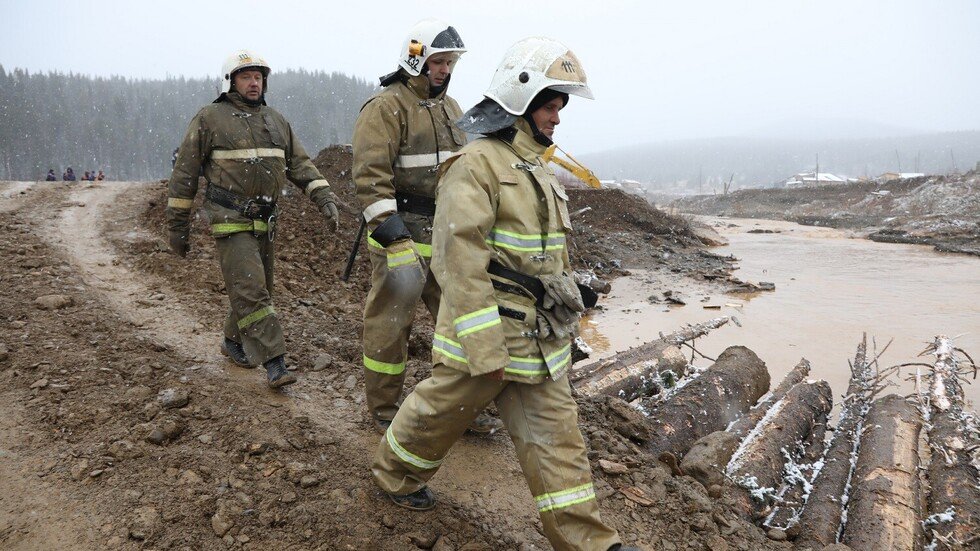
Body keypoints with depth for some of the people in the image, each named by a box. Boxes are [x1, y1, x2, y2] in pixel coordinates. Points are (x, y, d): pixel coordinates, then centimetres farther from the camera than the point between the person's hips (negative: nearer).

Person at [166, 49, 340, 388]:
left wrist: (325, 198, -7)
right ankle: (274, 362, -14)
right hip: (230, 221, -6)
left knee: (255, 289, 15)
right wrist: (178, 226, -2)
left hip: (266, 221, 6)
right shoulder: (210, 119, -3)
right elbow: (185, 173, -2)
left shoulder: (276, 121, 13)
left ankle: (233, 341, 36)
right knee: (250, 290, -13)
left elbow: (300, 164, 10)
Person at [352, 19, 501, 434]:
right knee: (390, 323, 3)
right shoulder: (386, 107, -10)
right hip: (402, 233, -7)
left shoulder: (450, 108, 15)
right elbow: (371, 175, -19)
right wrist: (392, 235, -26)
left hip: (448, 236, 8)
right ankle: (383, 411, 19)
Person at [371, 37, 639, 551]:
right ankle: (393, 473, 42)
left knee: (555, 436, 9)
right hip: (483, 334, -7)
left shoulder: (537, 170, 14)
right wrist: (486, 351, -26)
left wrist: (562, 319, 22)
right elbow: (458, 258, -24)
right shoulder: (477, 164, -16)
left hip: (539, 340, 8)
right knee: (442, 411, 14)